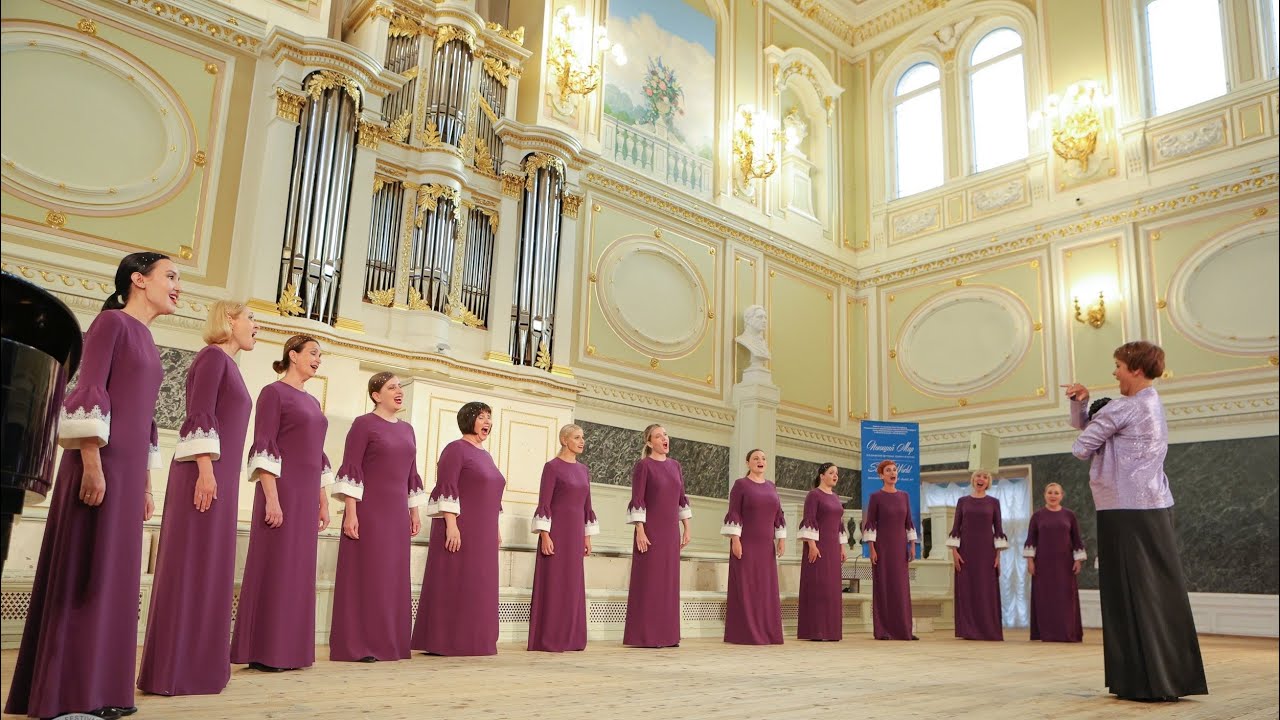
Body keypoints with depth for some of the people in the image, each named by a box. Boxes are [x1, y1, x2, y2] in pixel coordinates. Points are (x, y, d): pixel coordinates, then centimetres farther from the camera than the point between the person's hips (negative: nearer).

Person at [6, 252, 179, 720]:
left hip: (128, 468, 8)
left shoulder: (145, 340, 19)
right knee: (82, 575, -4)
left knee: (111, 575, 9)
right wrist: (92, 465, -21)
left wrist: (145, 483, 18)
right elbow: (88, 391, -14)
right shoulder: (111, 321, -5)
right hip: (100, 463, -8)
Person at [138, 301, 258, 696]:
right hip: (205, 474, -9)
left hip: (220, 475, 9)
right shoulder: (212, 356, -5)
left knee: (208, 567, 9)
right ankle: (174, 669, -2)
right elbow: (199, 415, -15)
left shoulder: (228, 365, 21)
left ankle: (194, 662, 15)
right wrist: (205, 469, -23)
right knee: (191, 565, -7)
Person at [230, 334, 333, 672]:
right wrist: (271, 497, -20)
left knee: (299, 571, 9)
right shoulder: (273, 392, -4)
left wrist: (323, 501, 16)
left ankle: (288, 649, 15)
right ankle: (263, 652, 4)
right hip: (282, 490, -8)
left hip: (307, 494, 8)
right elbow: (263, 446, -13)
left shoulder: (312, 402, 18)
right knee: (273, 567, -4)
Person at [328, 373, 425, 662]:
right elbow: (350, 469, -11)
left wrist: (414, 512, 14)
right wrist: (350, 513, -18)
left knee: (392, 578, 8)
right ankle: (358, 645, 2)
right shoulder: (363, 424, -4)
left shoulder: (407, 429, 15)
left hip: (397, 514, 6)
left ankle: (388, 642, 15)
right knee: (365, 574, -3)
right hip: (368, 511, -6)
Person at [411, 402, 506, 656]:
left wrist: (496, 528, 17)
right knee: (452, 583, -6)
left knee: (477, 586, 8)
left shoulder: (486, 455, 18)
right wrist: (451, 524, -22)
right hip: (459, 527, -8)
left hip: (483, 532, 8)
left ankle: (471, 641, 13)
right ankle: (443, 642, -1)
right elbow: (446, 488, -15)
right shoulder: (456, 449, -6)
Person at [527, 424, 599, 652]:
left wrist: (587, 536, 13)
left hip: (575, 532, 7)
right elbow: (544, 503, -11)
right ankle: (548, 639, 3)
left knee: (572, 584, 9)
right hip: (556, 530, -7)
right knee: (553, 582, -3)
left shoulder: (584, 470, 13)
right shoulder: (552, 466, -7)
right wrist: (544, 535, -18)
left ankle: (569, 638, 16)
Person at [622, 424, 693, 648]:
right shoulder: (643, 465, -7)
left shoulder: (675, 465, 11)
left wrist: (687, 528, 10)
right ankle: (644, 636, 3)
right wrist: (640, 531, -17)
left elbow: (681, 499, 14)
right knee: (648, 581, -3)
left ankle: (666, 634, 14)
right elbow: (637, 500, -11)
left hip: (671, 531, 6)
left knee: (669, 581, 7)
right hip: (650, 530, -6)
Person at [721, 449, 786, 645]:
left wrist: (781, 539, 4)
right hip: (745, 544, -6)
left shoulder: (771, 487, 13)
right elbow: (734, 514, -10)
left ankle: (766, 632, 12)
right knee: (745, 587, -5)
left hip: (765, 546, 6)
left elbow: (778, 515, 13)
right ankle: (743, 633, -1)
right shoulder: (740, 484, -4)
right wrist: (735, 540, -18)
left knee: (766, 588, 6)